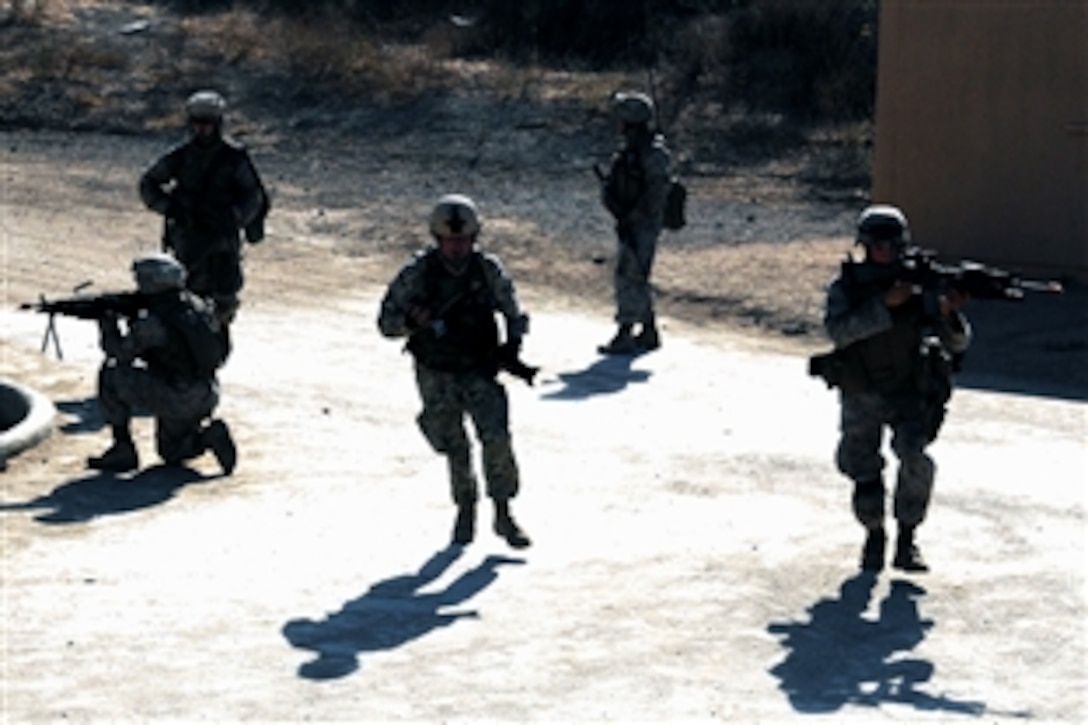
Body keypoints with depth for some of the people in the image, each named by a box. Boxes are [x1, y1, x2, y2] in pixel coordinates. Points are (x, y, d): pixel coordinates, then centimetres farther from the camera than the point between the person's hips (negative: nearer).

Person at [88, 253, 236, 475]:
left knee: (110, 375, 2)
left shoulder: (152, 321, -18)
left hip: (175, 398, -9)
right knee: (172, 453, 29)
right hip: (205, 399, 9)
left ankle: (123, 450, 5)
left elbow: (121, 353, -7)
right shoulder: (195, 305, 6)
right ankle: (208, 435, 2)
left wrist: (108, 325, 10)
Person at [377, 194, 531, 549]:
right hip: (437, 377, 0)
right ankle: (465, 507, 33)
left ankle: (503, 514, -5)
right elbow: (385, 322, -6)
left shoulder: (489, 270, -7)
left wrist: (513, 342, -10)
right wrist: (411, 320, -27)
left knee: (496, 438, -17)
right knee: (454, 449, 8)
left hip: (479, 372, 0)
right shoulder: (418, 273, -11)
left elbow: (513, 311, 8)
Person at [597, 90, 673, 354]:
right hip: (628, 224, 10)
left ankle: (624, 336, -8)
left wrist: (631, 219, -22)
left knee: (629, 277, -10)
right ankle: (649, 333, 23)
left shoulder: (653, 153, -16)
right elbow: (612, 187, 16)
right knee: (636, 280, 14)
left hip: (641, 226, -10)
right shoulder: (629, 150, 13)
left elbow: (656, 194, -21)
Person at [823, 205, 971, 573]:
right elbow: (838, 331, -27)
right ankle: (874, 533, 33)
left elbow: (958, 343, -10)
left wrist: (948, 311, -31)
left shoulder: (919, 284, -7)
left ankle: (906, 540, -9)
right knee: (865, 482, 2)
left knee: (915, 457, -24)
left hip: (907, 394, 0)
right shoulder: (846, 287, -8)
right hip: (860, 398, 1)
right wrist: (884, 303, -35)